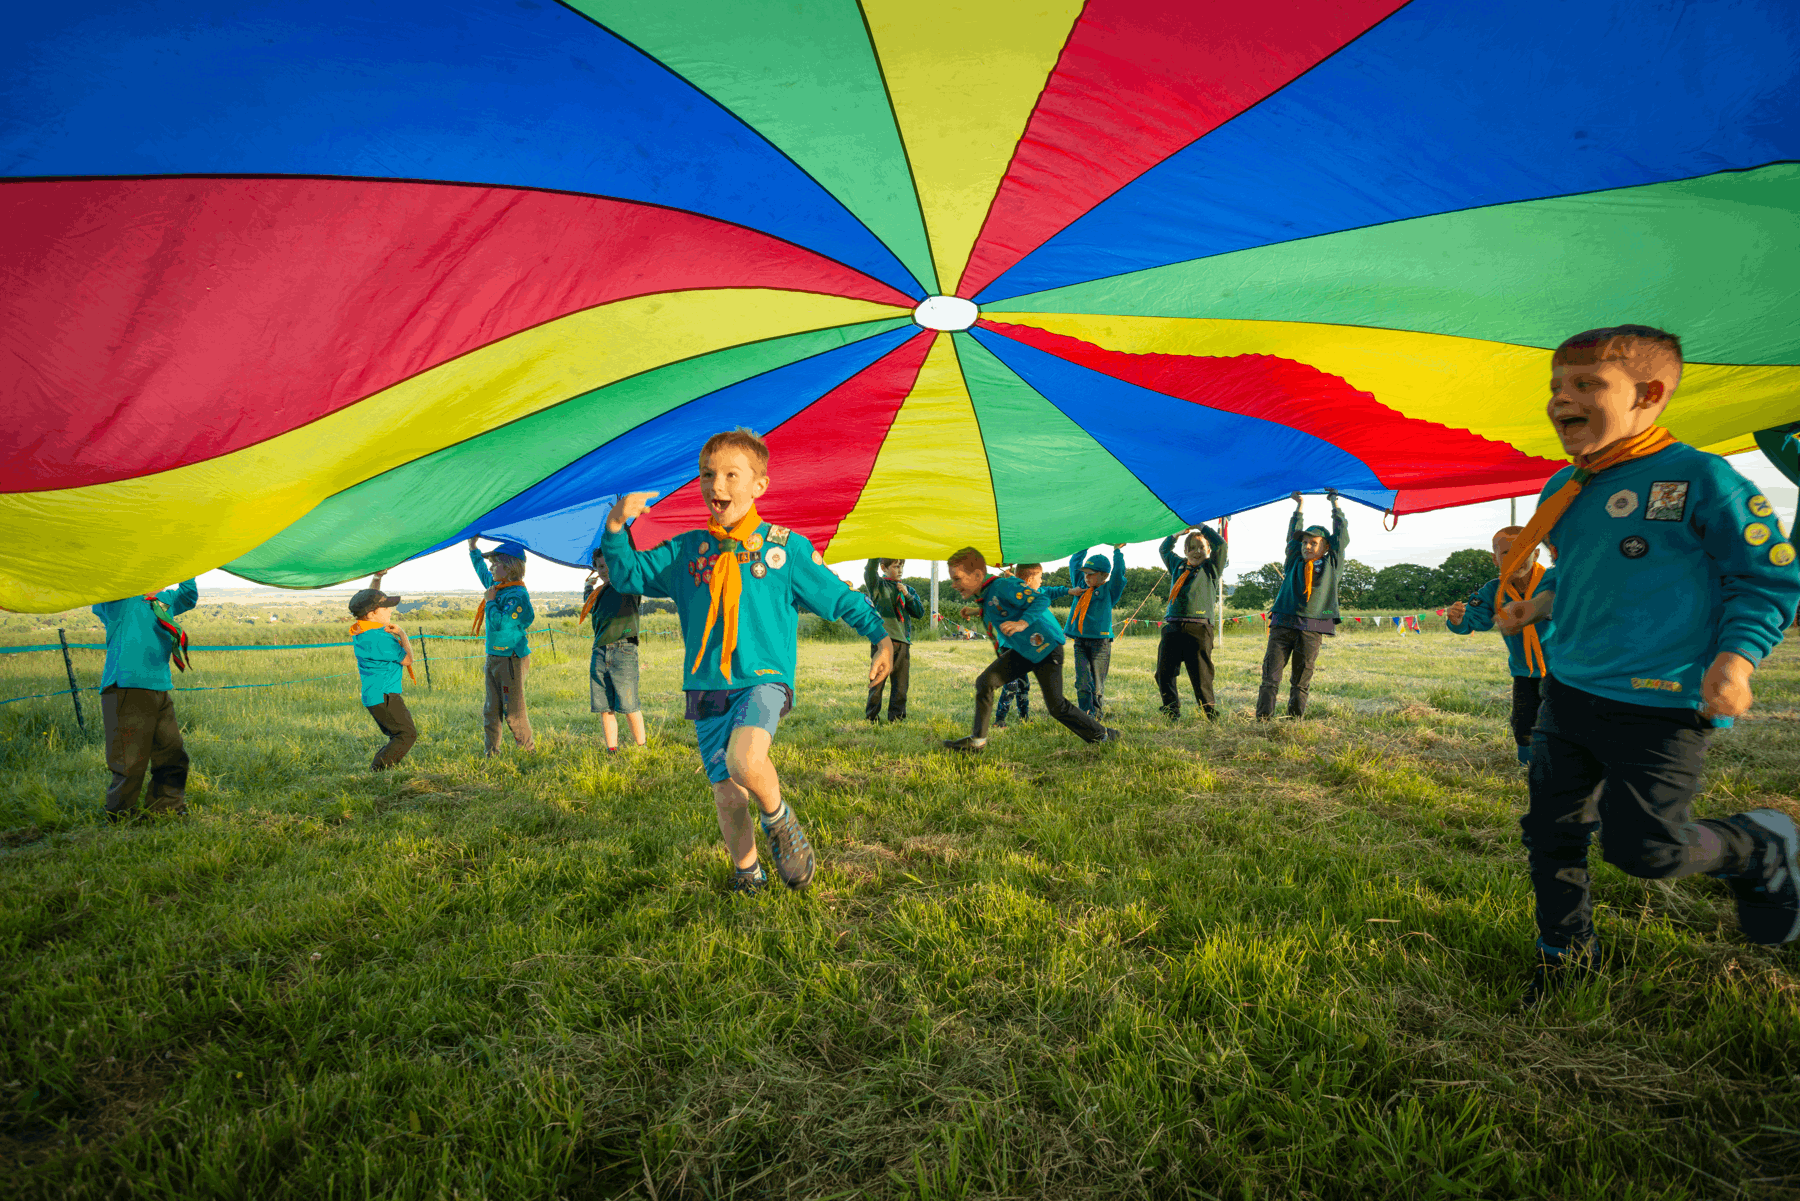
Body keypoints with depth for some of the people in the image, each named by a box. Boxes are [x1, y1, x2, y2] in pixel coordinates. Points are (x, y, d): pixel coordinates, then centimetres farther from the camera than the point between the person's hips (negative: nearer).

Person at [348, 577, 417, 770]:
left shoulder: (360, 628, 8)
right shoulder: (377, 638, -21)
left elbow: (368, 599, 25)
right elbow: (407, 659, -13)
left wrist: (377, 577, 22)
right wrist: (402, 634, -3)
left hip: (373, 695, 10)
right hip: (384, 696, -10)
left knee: (398, 736, 15)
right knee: (407, 734, -10)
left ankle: (378, 769, 11)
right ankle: (378, 769, -13)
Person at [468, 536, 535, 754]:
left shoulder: (518, 595, -17)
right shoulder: (496, 586, 11)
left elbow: (500, 623, -26)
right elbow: (482, 571, 34)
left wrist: (490, 601, -13)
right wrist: (473, 549, 36)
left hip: (512, 660, -9)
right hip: (494, 658, 9)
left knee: (514, 712, -4)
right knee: (491, 711, 11)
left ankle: (531, 752, 7)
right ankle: (491, 752, 19)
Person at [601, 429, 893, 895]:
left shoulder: (787, 547, 1)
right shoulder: (686, 550, 9)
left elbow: (840, 597, 4)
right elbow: (629, 575, 9)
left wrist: (881, 637, -4)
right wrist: (616, 527, -7)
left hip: (763, 680, -3)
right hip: (707, 687, 4)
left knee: (745, 760, -31)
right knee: (728, 796, 6)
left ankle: (778, 818, 0)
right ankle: (747, 872, 32)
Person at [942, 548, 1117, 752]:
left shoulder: (1004, 586, -24)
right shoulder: (984, 596, 4)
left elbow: (1041, 600, -30)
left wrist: (1022, 623, -42)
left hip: (1046, 648, -8)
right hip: (1020, 651, 8)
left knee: (1056, 706, -4)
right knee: (985, 682, -7)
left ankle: (1102, 736, 17)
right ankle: (977, 741, 0)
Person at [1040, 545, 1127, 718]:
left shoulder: (1109, 590, 2)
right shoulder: (1081, 584, 14)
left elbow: (1118, 572, -13)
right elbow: (1074, 562, 23)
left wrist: (1117, 550, -6)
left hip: (1100, 642, -3)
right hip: (1080, 642, 4)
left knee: (1097, 686, 2)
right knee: (1082, 684, -5)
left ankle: (1096, 718, 15)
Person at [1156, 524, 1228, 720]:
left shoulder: (1211, 568, 10)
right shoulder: (1178, 566, 22)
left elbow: (1221, 544, -2)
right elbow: (1164, 549, 37)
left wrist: (1200, 527, 7)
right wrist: (1180, 532, 27)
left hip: (1198, 629, -4)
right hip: (1172, 628, 5)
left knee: (1201, 676, -5)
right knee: (1163, 674, 2)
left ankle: (1212, 717, 6)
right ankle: (1172, 715, 13)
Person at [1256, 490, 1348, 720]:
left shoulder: (1331, 565, 14)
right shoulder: (1294, 562, 16)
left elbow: (1341, 535, 18)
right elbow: (1293, 535, 22)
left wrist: (1334, 503, 25)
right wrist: (1300, 505, 26)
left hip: (1312, 629, 0)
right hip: (1283, 624, 1)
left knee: (1302, 680, 2)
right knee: (1271, 674, -7)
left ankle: (1295, 720, 8)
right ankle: (1262, 719, -7)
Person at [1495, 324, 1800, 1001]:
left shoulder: (1702, 479, -11)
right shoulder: (1563, 491, 9)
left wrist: (1736, 657, -20)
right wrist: (1539, 607, 8)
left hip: (1659, 706, -6)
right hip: (1568, 692, 7)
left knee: (1641, 846, -3)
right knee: (1550, 830, 10)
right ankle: (1564, 950, 31)